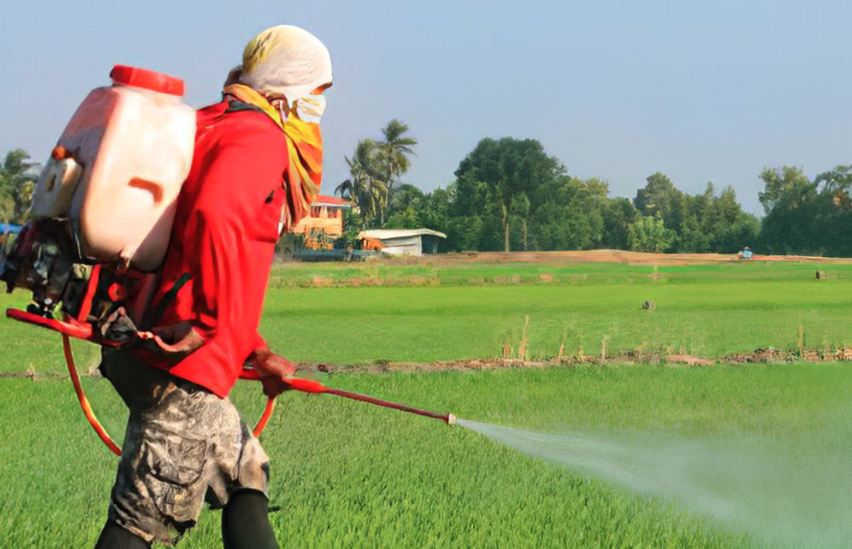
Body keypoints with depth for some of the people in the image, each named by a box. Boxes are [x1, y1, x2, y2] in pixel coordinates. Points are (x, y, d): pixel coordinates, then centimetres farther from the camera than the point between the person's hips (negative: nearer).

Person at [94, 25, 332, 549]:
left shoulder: (219, 130, 23)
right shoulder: (259, 137, -8)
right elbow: (214, 216, -31)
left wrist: (258, 355, 29)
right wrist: (211, 326, -25)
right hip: (182, 366, -10)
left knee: (246, 475, 22)